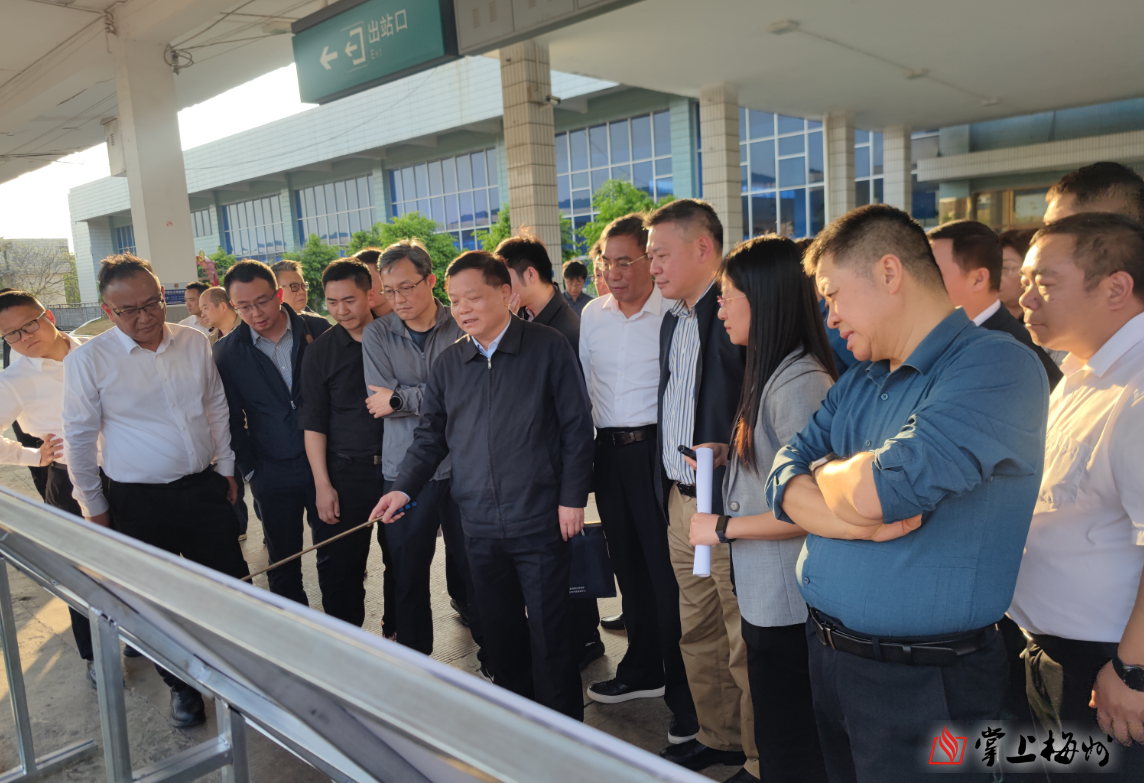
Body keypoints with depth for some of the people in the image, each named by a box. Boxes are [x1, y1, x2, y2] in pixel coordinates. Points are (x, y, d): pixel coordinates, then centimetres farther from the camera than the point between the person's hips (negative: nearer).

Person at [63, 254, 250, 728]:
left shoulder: (194, 343, 0)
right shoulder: (87, 360, -9)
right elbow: (79, 438, -2)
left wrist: (226, 468, 11)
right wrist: (93, 508, 2)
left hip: (205, 488, 3)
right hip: (138, 502, -3)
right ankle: (181, 685, 32)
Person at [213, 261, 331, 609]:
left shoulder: (319, 331, -4)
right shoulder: (227, 351, -2)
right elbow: (231, 419, 5)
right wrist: (249, 469, 2)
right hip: (273, 473, 1)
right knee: (283, 562, 11)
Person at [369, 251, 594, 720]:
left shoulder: (548, 348, -5)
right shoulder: (448, 363, 8)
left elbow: (576, 427, -5)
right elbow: (430, 435, 12)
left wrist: (573, 497, -8)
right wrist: (404, 488, -1)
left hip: (540, 522, -4)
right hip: (480, 525, 5)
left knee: (548, 634, 4)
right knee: (499, 633, 15)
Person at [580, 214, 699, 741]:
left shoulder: (674, 312, -10)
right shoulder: (593, 313, 9)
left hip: (655, 447, -6)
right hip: (607, 450, 6)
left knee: (667, 570, -3)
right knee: (628, 565, 17)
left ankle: (684, 692, 13)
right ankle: (643, 671, 35)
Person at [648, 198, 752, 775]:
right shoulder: (673, 320, 15)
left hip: (731, 507, -8)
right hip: (680, 500, 9)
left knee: (746, 645, 4)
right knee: (697, 634, 19)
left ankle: (760, 758, 23)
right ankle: (717, 737, 38)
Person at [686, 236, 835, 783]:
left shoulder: (801, 383, -22)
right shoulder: (771, 373, 9)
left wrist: (724, 528, -17)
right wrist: (730, 455, 6)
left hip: (785, 600, -9)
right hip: (763, 593, 10)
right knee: (775, 736, 25)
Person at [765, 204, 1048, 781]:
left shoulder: (997, 366, -17)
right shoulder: (858, 381, 9)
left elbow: (885, 489, -29)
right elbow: (785, 480, 0)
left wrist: (827, 473, -8)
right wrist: (855, 521, -19)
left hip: (921, 685, -7)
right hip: (824, 651, 7)